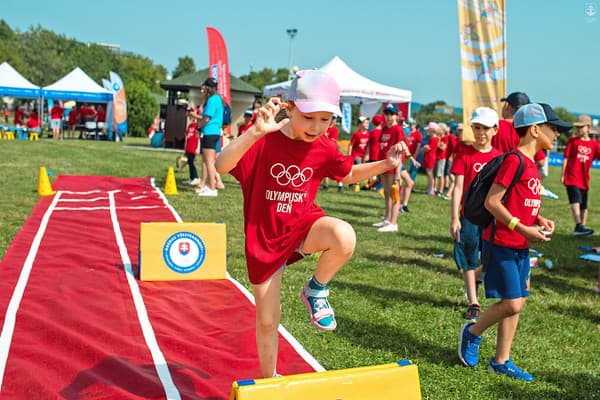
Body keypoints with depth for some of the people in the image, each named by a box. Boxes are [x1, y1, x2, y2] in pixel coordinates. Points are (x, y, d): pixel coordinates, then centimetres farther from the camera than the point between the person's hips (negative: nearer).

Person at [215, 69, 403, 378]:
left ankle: (316, 290, -5)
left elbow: (349, 175, 14)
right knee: (267, 321, 8)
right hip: (265, 237, -2)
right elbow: (222, 166, -34)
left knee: (344, 237, -34)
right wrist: (255, 132, -48)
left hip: (303, 224, 2)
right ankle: (268, 381, 37)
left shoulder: (324, 148, -5)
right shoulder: (264, 141, -18)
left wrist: (385, 164, -2)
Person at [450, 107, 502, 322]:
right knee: (468, 262, 5)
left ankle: (473, 280, 28)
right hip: (469, 216, -2)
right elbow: (458, 188, -5)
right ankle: (473, 303, 16)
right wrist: (454, 218, -11)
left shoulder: (499, 157, 5)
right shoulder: (464, 155, -3)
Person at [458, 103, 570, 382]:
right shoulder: (514, 161, -16)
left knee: (516, 303, 10)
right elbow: (492, 202, -20)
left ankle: (501, 361, 20)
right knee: (512, 304, -7)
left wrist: (540, 219, 3)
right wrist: (523, 229, -22)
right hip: (502, 244, -9)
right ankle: (472, 333, 18)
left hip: (520, 246, 9)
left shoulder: (531, 163, 12)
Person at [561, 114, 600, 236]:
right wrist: (562, 175, -4)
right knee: (576, 201, -19)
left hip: (584, 179, 4)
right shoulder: (572, 141, 2)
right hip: (571, 177, -4)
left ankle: (582, 228, 19)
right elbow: (566, 158, 0)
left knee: (584, 206, 10)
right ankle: (579, 226, -27)